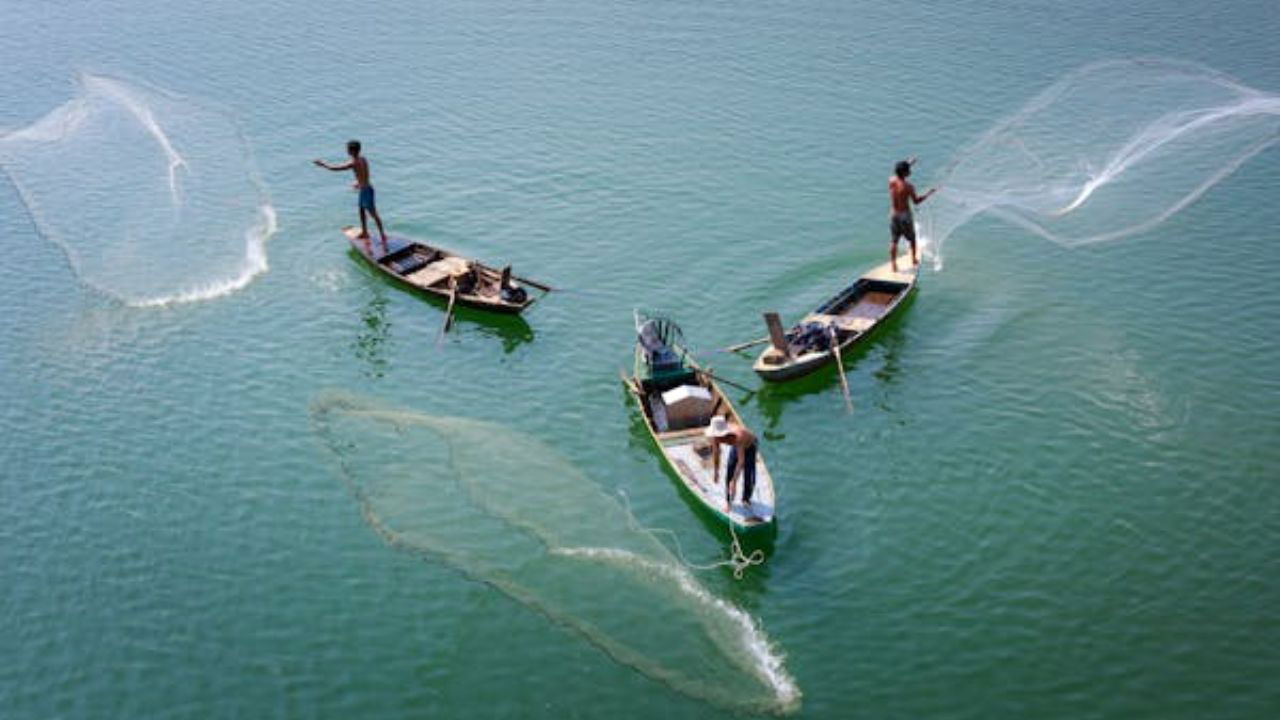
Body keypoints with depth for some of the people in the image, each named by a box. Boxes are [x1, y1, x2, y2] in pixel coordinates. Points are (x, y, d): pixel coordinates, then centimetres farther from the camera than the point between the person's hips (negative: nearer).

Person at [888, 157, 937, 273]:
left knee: (893, 241, 9)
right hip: (905, 215, -4)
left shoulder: (891, 181, -7)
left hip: (893, 215, 4)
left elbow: (897, 174, 19)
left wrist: (908, 163, 24)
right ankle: (914, 260, 30)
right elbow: (916, 201, -8)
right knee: (912, 239, 18)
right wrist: (929, 193, 3)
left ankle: (893, 265, 7)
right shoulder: (908, 187, -20)